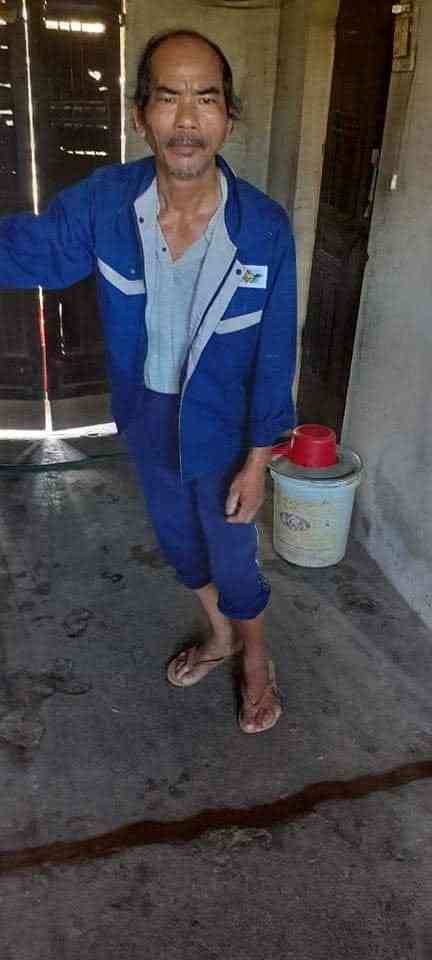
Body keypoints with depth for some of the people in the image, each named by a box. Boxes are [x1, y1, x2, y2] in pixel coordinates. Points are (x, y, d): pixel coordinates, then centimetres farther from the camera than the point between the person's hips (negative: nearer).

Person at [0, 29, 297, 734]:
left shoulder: (264, 228, -22)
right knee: (178, 541, 24)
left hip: (221, 431, -4)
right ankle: (219, 638, 53)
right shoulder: (103, 200, -15)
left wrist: (257, 460, -12)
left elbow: (274, 355, -14)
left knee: (233, 561, 13)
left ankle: (256, 663, 44)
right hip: (145, 420, 4)